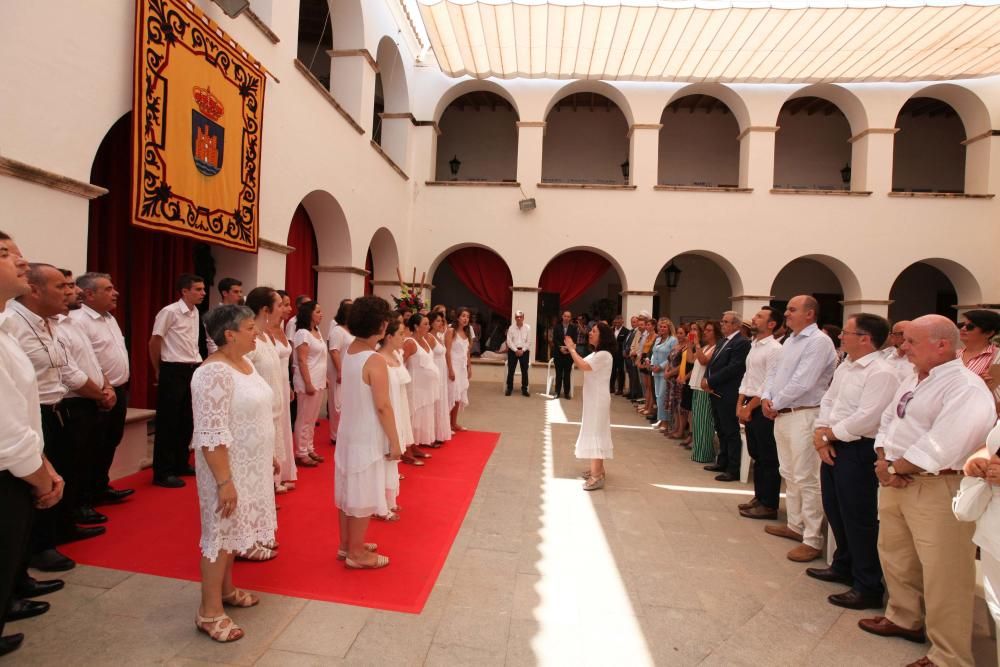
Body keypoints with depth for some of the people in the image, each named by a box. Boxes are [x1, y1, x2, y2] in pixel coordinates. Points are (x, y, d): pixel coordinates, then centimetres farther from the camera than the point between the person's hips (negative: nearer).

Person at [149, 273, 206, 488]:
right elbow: (154, 343, -8)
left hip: (193, 370, 7)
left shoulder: (195, 313, 10)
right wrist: (158, 371, 1)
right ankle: (162, 472, 10)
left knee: (186, 421, 14)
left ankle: (181, 464, 27)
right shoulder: (169, 312, -13)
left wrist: (197, 364, 14)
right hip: (173, 371, -7)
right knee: (168, 423, 0)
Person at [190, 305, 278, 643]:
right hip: (227, 466, -9)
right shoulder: (215, 372, -23)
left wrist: (269, 457, 18)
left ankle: (225, 589, 36)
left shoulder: (245, 363, 6)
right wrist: (224, 481, -26)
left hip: (250, 464, 9)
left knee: (234, 529, 19)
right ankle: (209, 612, 17)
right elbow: (212, 435, -26)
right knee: (221, 532, 3)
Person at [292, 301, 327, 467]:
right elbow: (301, 361, -18)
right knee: (304, 418, 0)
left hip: (319, 381, 8)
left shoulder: (317, 331, 13)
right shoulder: (303, 333, -12)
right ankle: (301, 453, 9)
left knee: (312, 418, 15)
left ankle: (309, 449, 24)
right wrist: (308, 383, -21)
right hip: (308, 382, -8)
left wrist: (324, 379, 17)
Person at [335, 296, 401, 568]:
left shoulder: (348, 352, 2)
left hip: (348, 431, 8)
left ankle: (347, 544, 33)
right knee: (363, 494, 5)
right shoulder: (375, 361, -22)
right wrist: (395, 441, -14)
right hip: (366, 437, -8)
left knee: (348, 490, 18)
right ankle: (356, 553, 18)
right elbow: (383, 406, -20)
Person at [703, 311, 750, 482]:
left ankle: (734, 469, 6)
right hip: (715, 392, 9)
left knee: (731, 431, -1)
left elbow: (733, 368, -20)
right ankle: (723, 462, 29)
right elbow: (712, 362, 15)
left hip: (728, 394, -9)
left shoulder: (742, 342, -12)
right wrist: (706, 379, -4)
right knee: (721, 430, 17)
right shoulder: (722, 341, 17)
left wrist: (710, 381, -15)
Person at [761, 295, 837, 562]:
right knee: (789, 473, 18)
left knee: (806, 479, -5)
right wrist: (766, 398, -1)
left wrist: (776, 404, -10)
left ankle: (813, 540, 4)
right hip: (781, 415, 10)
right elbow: (774, 371, 16)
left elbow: (801, 383, -21)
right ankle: (795, 525, 31)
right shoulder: (790, 340, 15)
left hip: (804, 415, -9)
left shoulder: (819, 342, -14)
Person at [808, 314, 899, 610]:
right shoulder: (845, 366, 11)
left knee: (858, 518, 1)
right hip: (833, 447, 9)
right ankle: (843, 567, 38)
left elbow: (865, 419, -23)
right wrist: (821, 435, -3)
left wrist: (827, 434, -13)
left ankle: (868, 587, 16)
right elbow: (827, 401, 12)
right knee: (835, 510, 20)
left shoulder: (881, 373, -17)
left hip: (858, 451, -9)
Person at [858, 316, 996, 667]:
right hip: (897, 483, 9)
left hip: (938, 490, -9)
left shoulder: (966, 388, -16)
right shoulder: (912, 383, 13)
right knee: (894, 556, 22)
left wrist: (893, 468, -14)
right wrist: (883, 462, -4)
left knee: (942, 575, 1)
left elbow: (940, 447, -25)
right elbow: (887, 423, 14)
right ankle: (904, 618, 43)